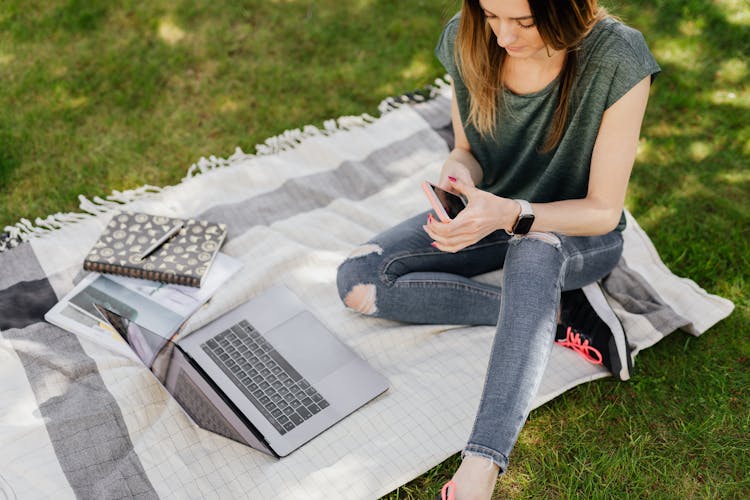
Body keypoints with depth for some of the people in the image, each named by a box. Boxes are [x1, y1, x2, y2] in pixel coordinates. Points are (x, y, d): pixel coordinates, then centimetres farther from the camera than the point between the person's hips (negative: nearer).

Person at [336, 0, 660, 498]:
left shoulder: (618, 59, -24)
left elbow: (603, 211, -20)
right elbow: (468, 150, 1)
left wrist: (510, 214, -37)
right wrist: (459, 173, -25)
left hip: (578, 234, -4)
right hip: (490, 212, 5)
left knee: (533, 250, -42)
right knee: (359, 280, -16)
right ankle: (554, 316, -19)